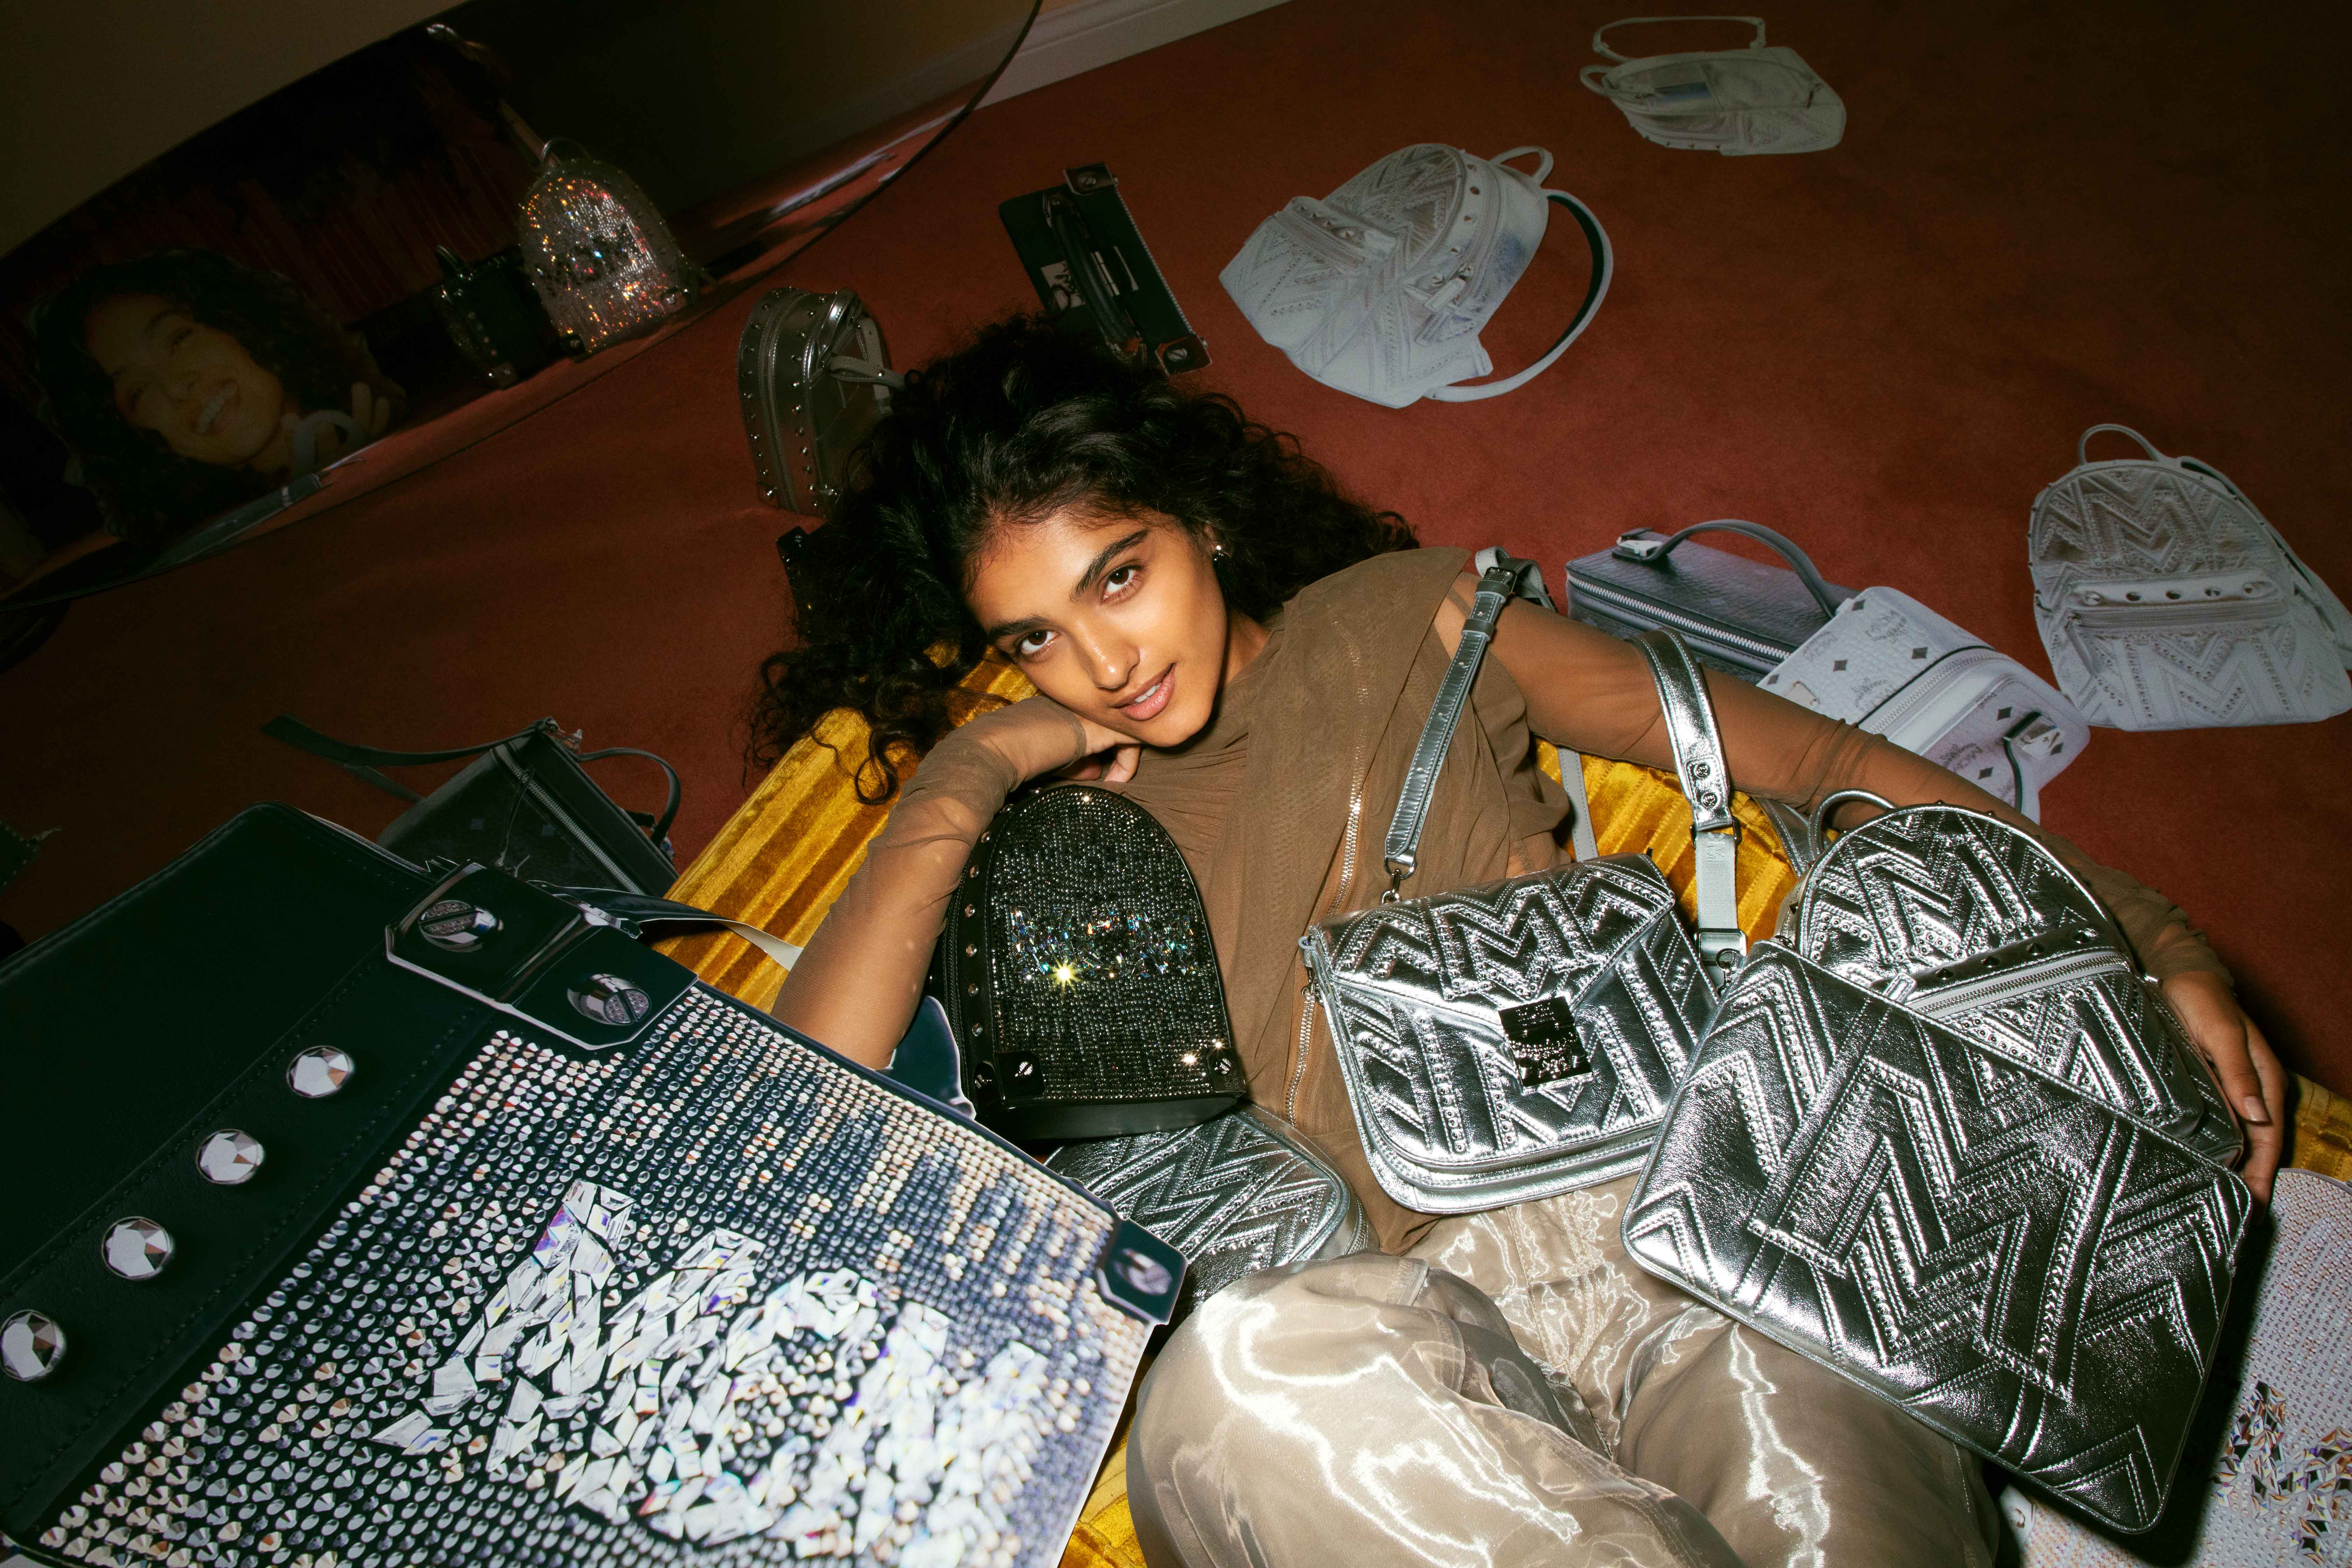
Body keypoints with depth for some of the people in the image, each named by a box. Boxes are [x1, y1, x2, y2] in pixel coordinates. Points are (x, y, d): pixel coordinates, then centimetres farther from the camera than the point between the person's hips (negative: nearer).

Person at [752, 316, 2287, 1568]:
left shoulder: (1404, 618, 15)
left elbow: (1801, 752, 13)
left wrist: (2147, 931, 8)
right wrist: (966, 771, 4)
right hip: (1409, 1309, 1)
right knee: (1231, 1372, -34)